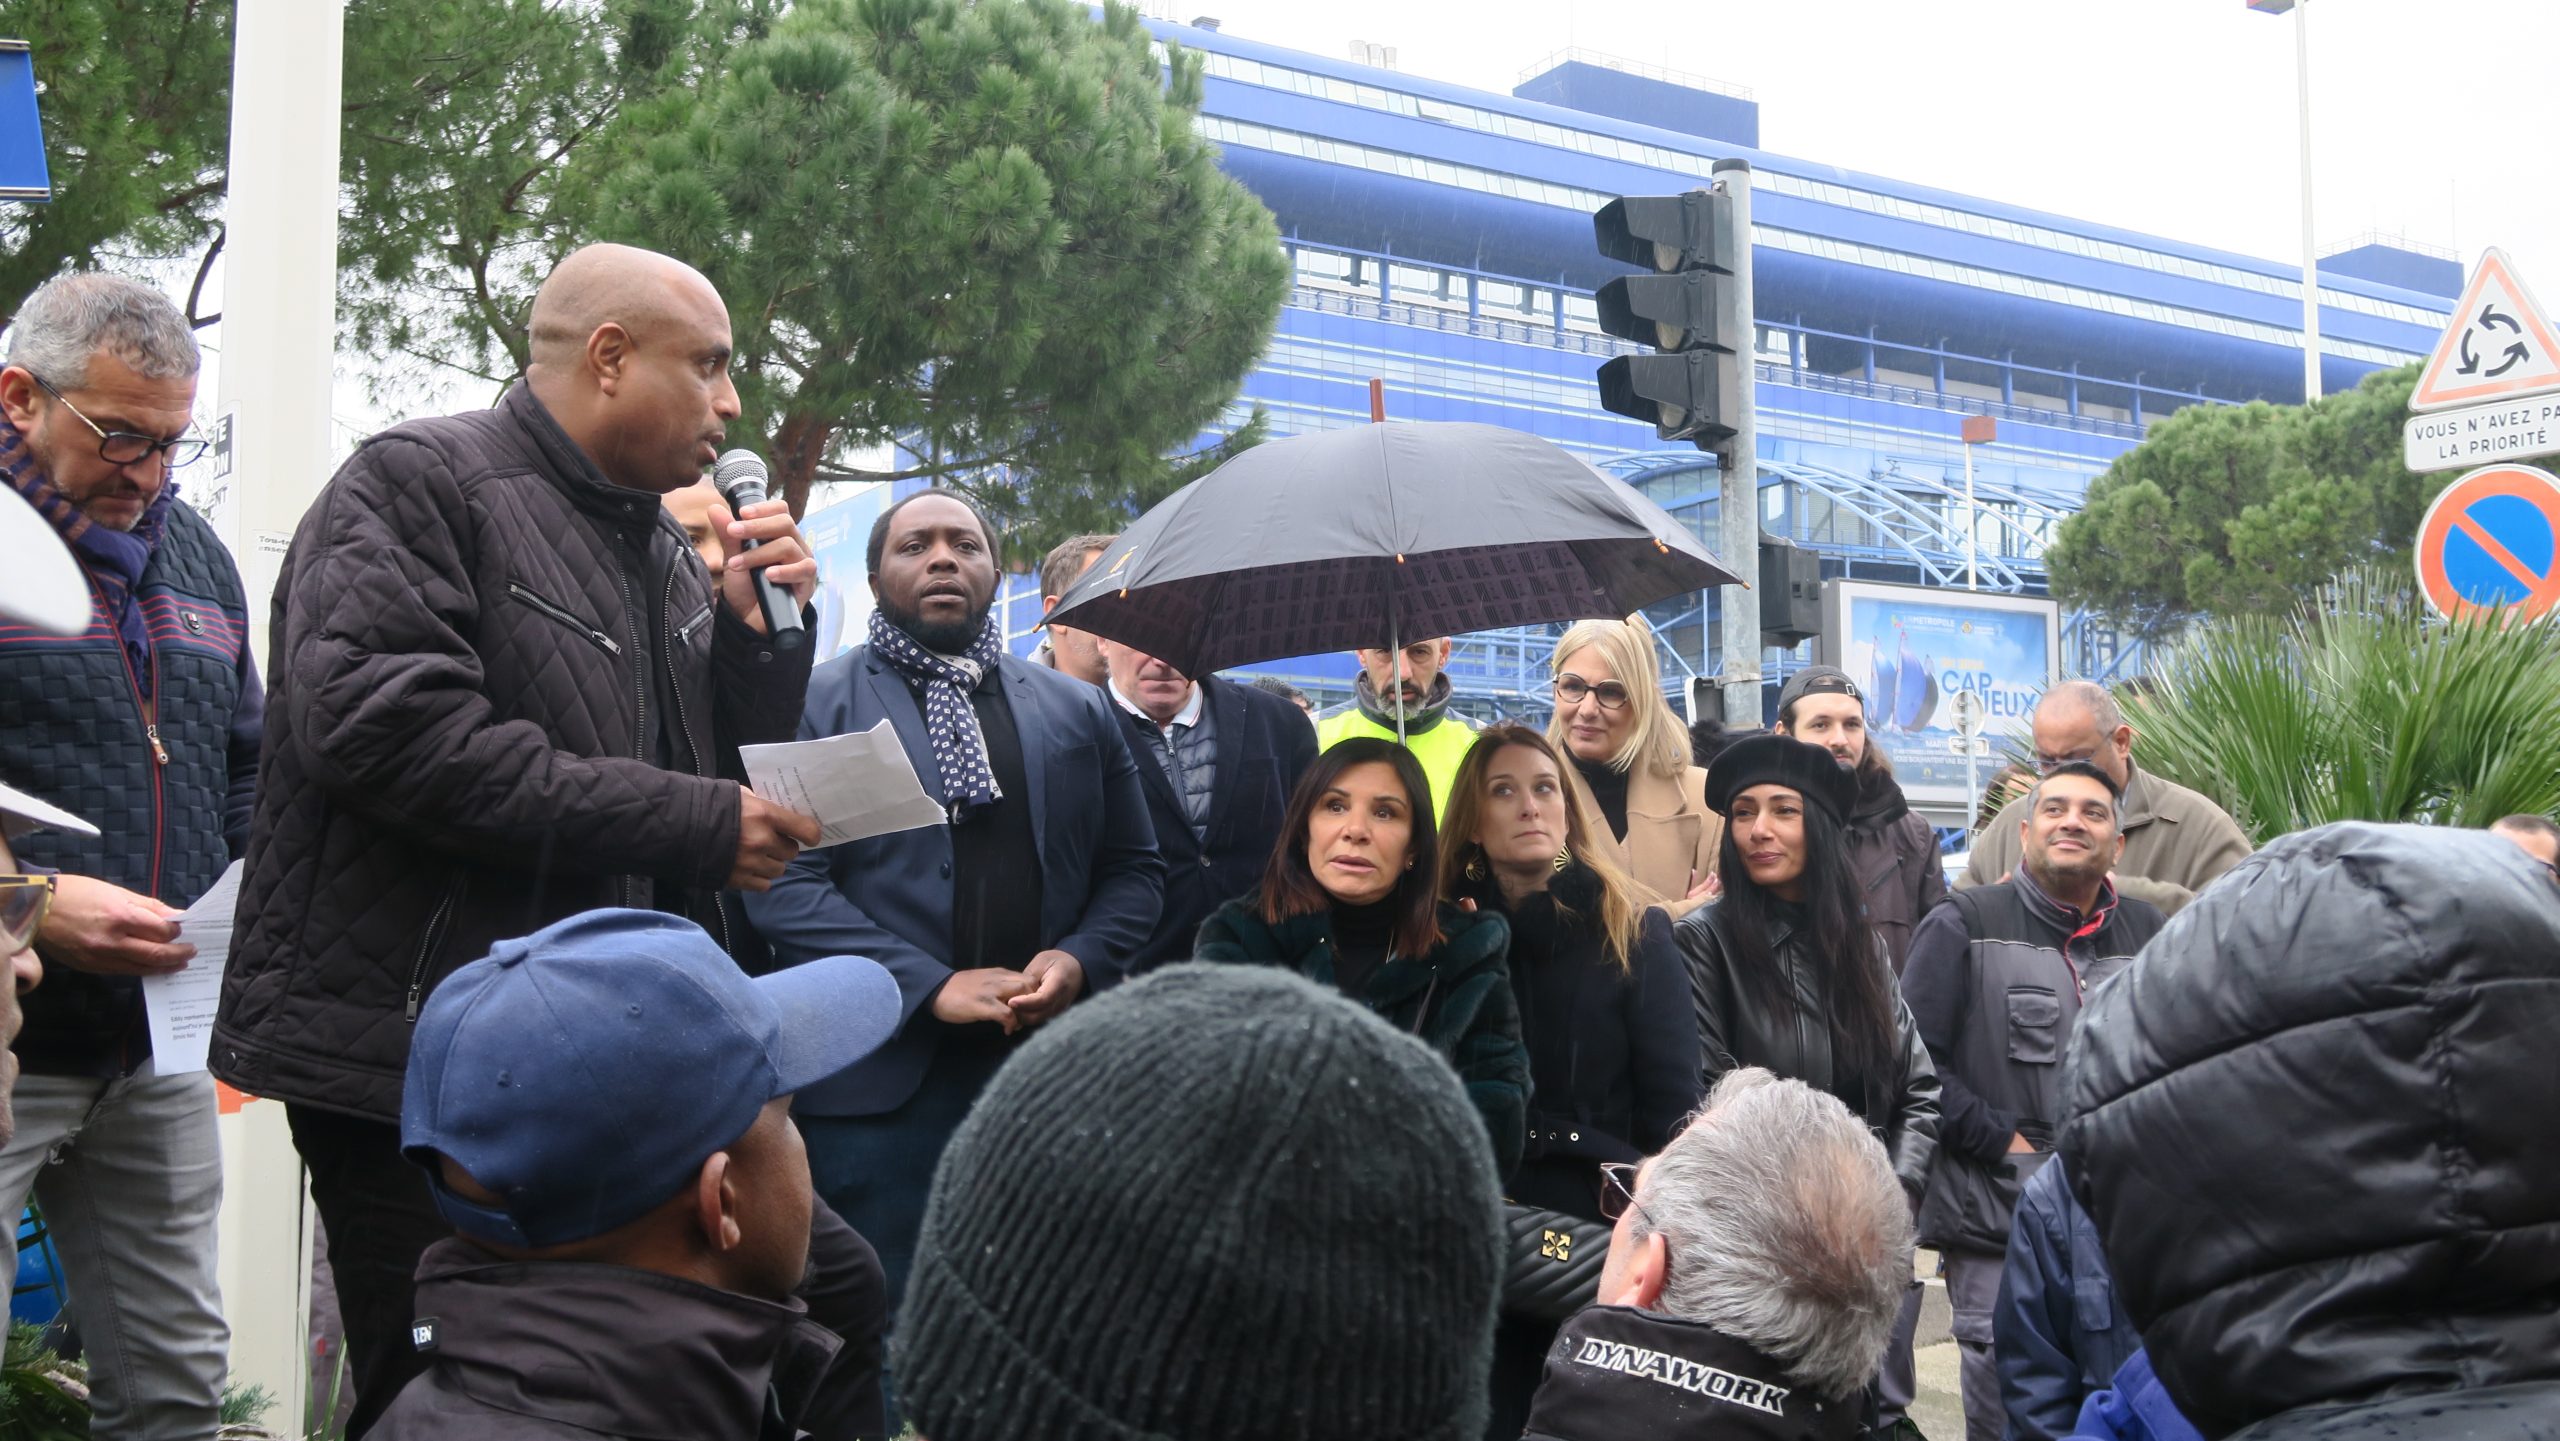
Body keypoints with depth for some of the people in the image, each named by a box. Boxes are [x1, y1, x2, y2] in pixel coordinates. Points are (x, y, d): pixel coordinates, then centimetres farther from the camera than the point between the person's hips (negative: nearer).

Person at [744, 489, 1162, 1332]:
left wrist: (1080, 959, -4)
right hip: (877, 1083, -3)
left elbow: (1134, 870, 17)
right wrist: (929, 985, -16)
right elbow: (783, 881, -8)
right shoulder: (818, 703, 3)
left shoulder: (1078, 711, 16)